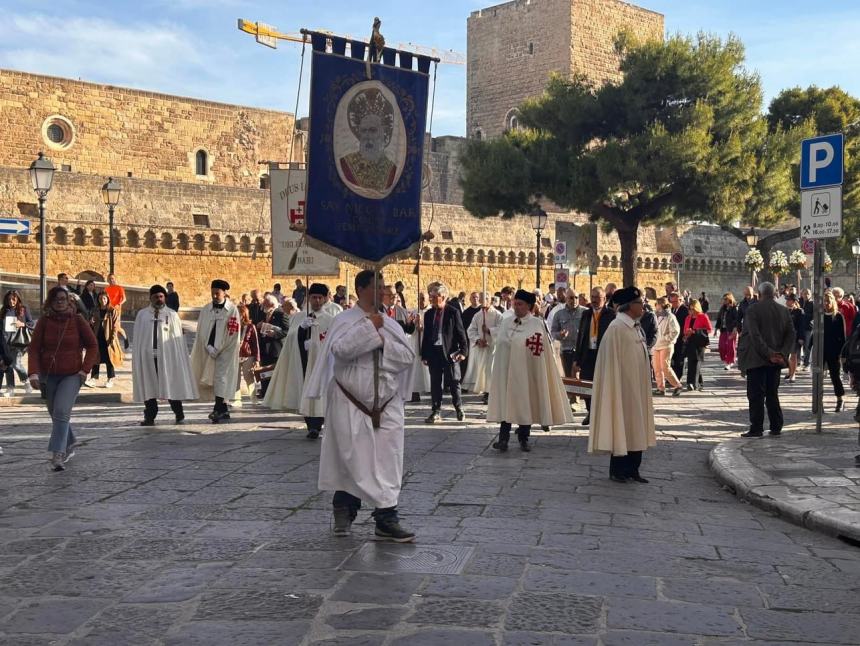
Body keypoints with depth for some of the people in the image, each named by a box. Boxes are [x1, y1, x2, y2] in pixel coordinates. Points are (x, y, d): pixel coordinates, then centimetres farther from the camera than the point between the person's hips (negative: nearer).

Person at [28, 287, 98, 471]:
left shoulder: (77, 320, -3)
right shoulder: (43, 321, -1)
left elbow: (92, 345, 3)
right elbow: (34, 349, -3)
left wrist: (85, 369, -6)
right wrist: (33, 373, -15)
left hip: (72, 375, -3)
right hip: (48, 375, 3)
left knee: (62, 412, -17)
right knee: (55, 414, 12)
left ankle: (58, 455, -18)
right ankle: (69, 445, 35)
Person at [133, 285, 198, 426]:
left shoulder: (172, 315, 7)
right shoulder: (142, 315, 11)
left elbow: (178, 337, 4)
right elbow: (137, 338, 10)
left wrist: (177, 358, -4)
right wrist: (137, 358, 3)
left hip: (167, 356, -1)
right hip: (147, 356, 1)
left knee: (171, 385, 1)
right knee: (149, 387, 1)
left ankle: (179, 414, 15)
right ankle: (150, 417, 7)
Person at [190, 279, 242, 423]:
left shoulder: (232, 310, -6)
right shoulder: (206, 309, 4)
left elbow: (232, 334, -9)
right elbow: (201, 331, 6)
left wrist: (217, 350, -9)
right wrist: (209, 348, -5)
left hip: (225, 351, -4)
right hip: (209, 351, 4)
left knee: (221, 379, -8)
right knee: (214, 380, 6)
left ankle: (218, 409, -9)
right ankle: (223, 411, 13)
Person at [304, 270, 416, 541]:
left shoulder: (390, 324, 10)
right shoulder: (344, 320, -3)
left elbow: (407, 356, -1)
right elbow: (340, 349, -22)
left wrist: (382, 342, -12)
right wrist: (369, 327, -17)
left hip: (387, 405, 4)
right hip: (351, 404, -4)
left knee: (388, 460, -1)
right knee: (353, 460, 2)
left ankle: (387, 519, 1)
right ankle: (344, 509, 22)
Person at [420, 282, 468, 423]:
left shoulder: (453, 312, -3)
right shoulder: (428, 314, 9)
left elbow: (461, 333, -3)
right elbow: (426, 336, 11)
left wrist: (463, 351, -10)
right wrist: (424, 355, 7)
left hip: (450, 352, -4)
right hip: (433, 352, 4)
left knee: (453, 382, 4)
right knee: (435, 383, 6)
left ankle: (459, 409, 22)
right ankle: (436, 411, 12)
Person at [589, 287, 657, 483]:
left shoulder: (636, 327, 10)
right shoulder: (617, 327, -15)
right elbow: (612, 361, -16)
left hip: (637, 387, 8)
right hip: (623, 387, -8)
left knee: (636, 427, 11)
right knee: (622, 425, 0)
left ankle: (632, 469, 18)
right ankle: (617, 470, 11)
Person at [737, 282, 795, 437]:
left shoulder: (752, 309, -9)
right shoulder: (783, 311, 7)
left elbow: (755, 335, -18)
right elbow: (791, 334, 2)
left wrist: (768, 354, -16)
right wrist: (782, 353, -4)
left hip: (756, 359, -5)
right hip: (775, 360, 5)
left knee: (756, 395, -2)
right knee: (772, 394, 14)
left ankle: (756, 429, -3)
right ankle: (776, 427, 15)